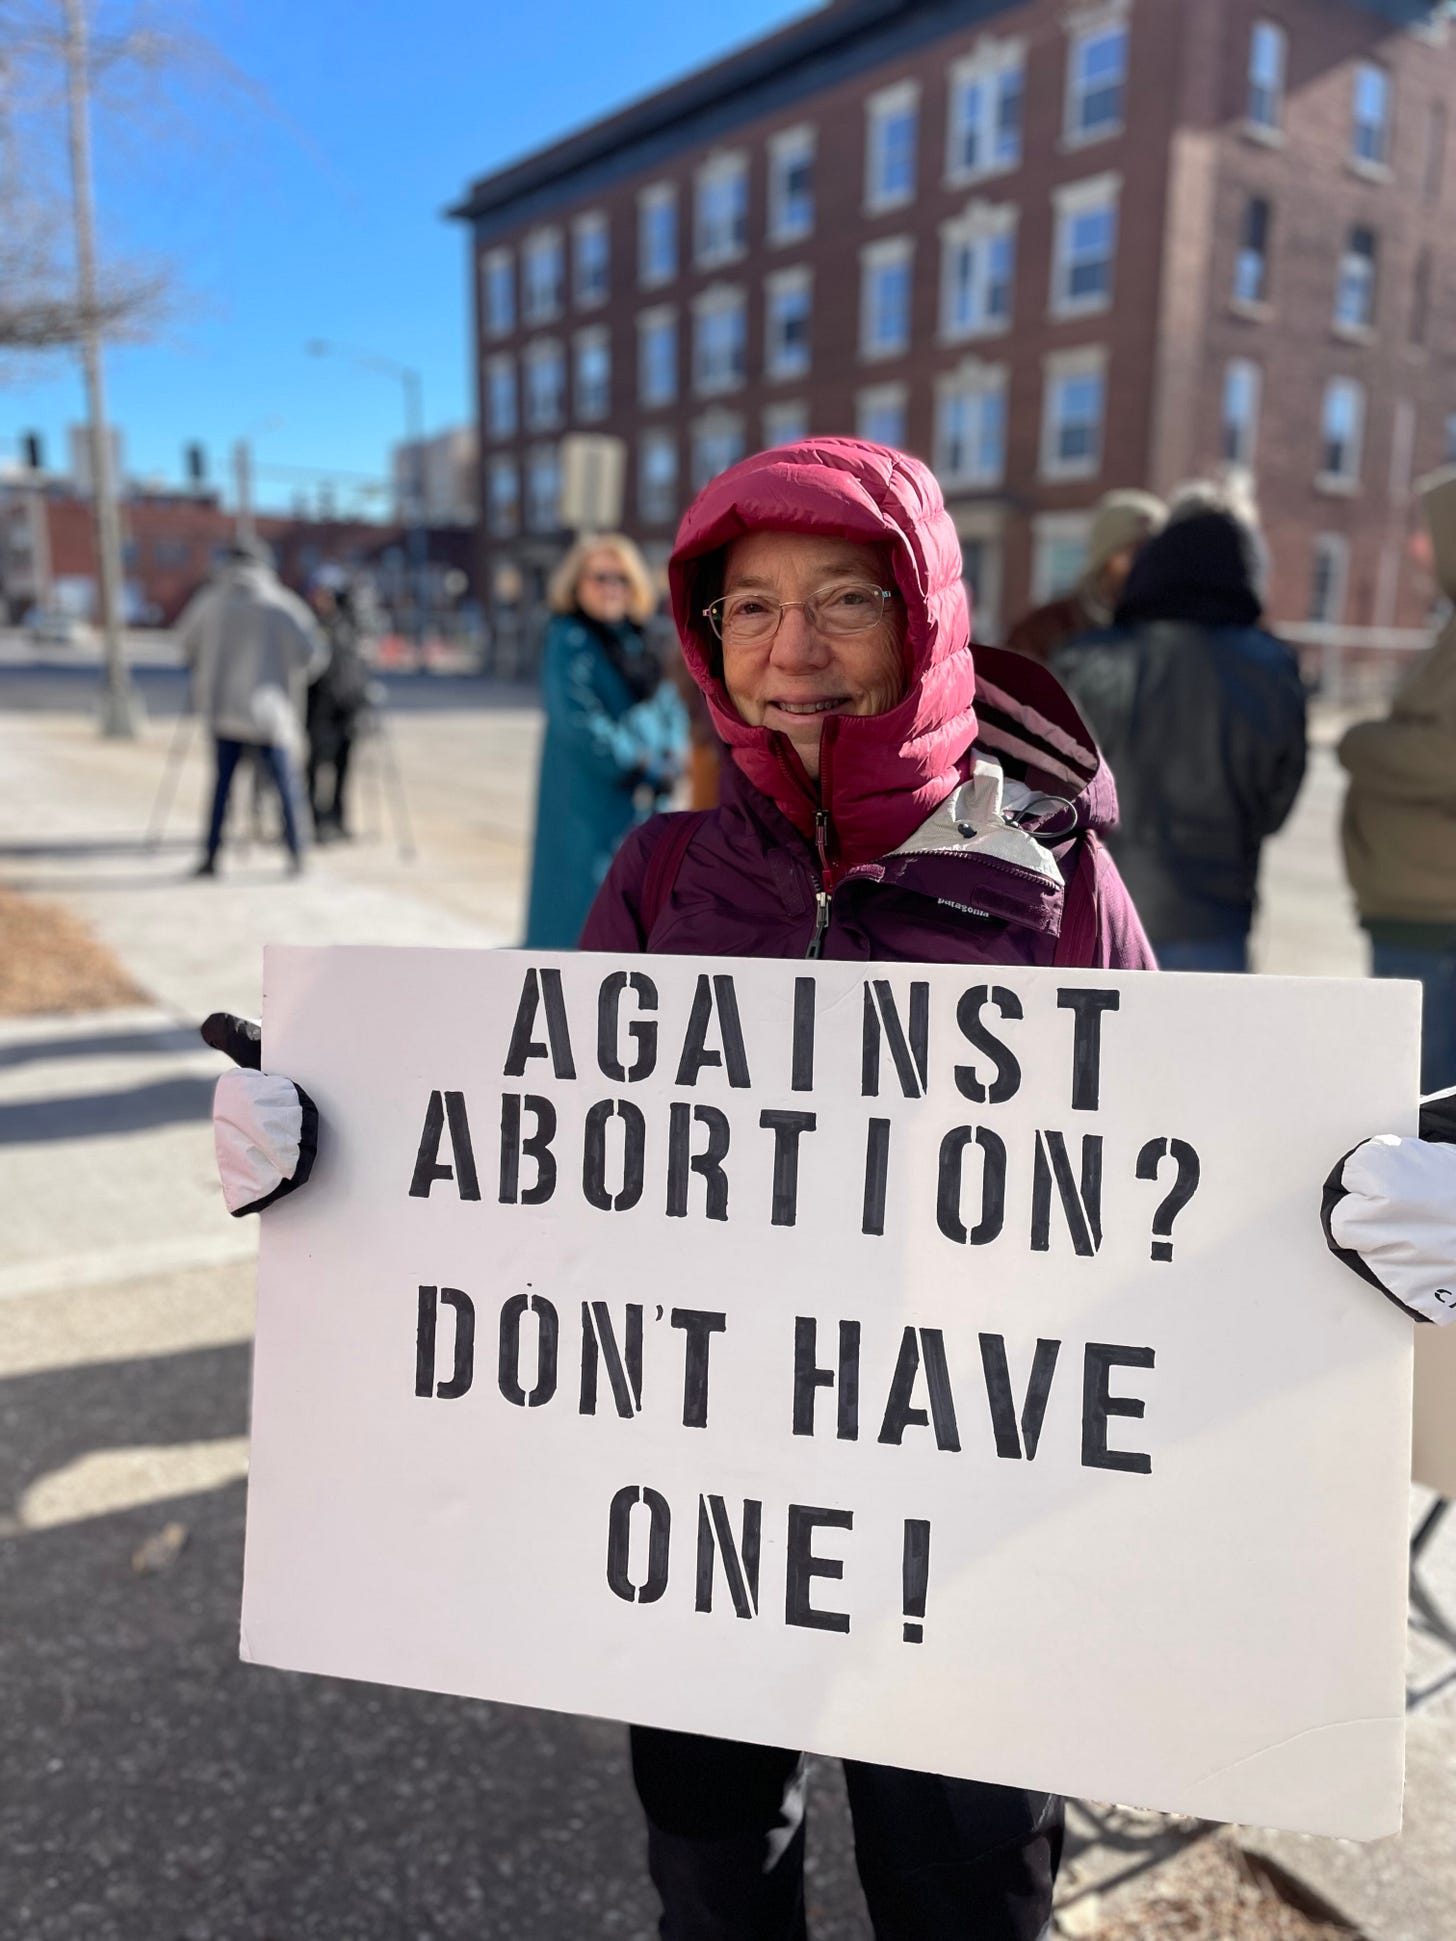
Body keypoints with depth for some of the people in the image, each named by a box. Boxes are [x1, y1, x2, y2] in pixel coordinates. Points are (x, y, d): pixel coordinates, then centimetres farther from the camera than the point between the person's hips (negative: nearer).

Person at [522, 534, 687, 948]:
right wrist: (641, 769, -16)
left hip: (643, 802, 7)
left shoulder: (635, 641, 14)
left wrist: (670, 758, -5)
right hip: (587, 801, -7)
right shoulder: (568, 641, -8)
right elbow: (578, 721, -16)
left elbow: (670, 707, 13)